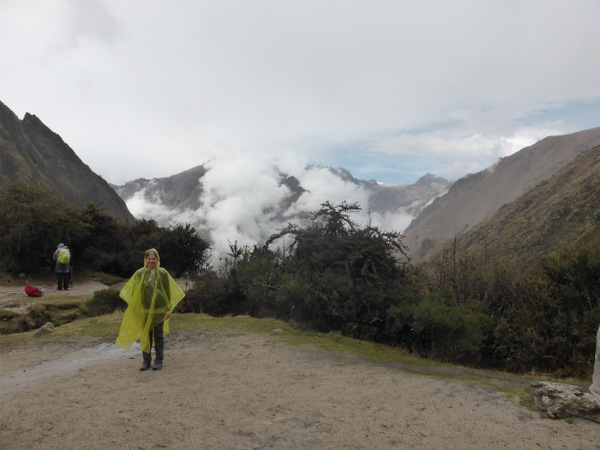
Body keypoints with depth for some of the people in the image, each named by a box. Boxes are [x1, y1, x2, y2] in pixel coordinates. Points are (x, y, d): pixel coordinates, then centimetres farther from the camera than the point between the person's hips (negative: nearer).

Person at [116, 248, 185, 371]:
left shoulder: (162, 273, -2)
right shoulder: (139, 273, 3)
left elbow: (168, 292, 0)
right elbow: (134, 291, 7)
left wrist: (168, 309, -2)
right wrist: (135, 308, 3)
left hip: (159, 310, -2)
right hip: (144, 310, 2)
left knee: (158, 335, 5)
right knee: (145, 335, 6)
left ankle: (159, 361, 14)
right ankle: (146, 360, 17)